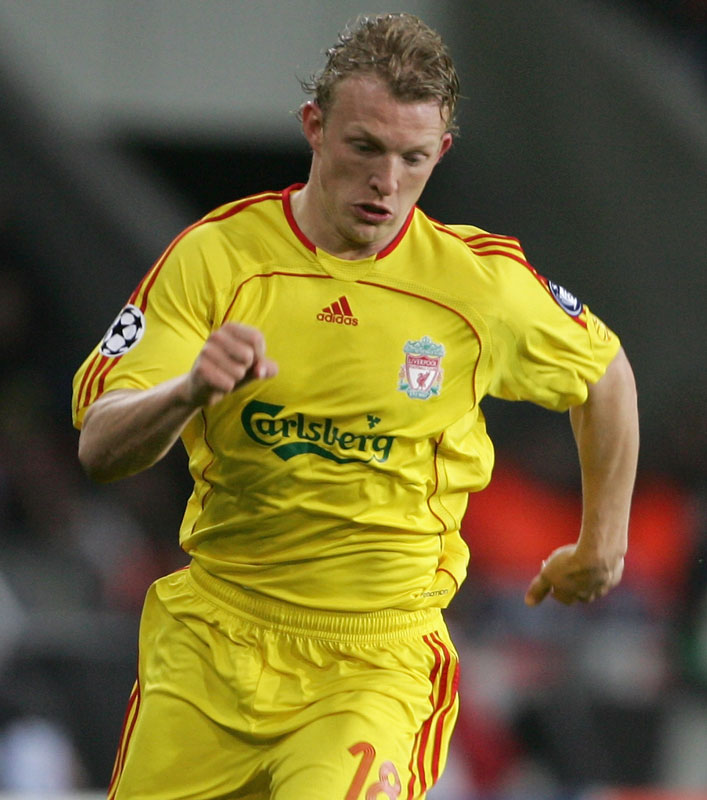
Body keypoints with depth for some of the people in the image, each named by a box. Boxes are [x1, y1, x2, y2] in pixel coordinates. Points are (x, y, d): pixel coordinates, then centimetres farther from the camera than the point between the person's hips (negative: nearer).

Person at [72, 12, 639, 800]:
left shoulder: (480, 283, -4)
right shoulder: (217, 254, -6)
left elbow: (605, 374, 16)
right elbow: (99, 448, -13)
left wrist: (602, 546, 18)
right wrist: (190, 391, -32)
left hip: (379, 661, -2)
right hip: (212, 641, 2)